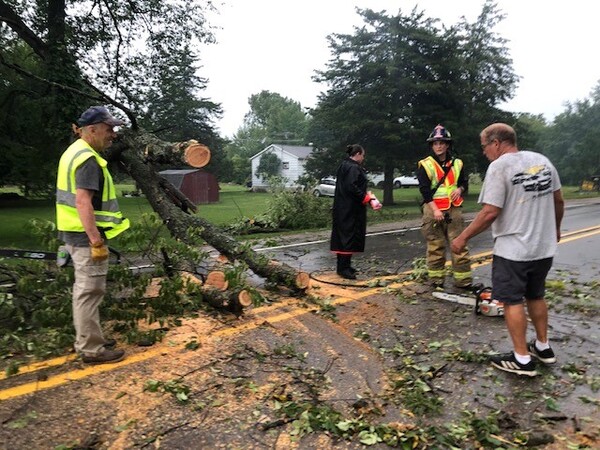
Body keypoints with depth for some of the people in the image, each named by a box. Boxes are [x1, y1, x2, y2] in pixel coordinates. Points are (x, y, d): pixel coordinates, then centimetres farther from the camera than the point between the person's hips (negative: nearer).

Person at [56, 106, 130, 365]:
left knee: (84, 289, 18)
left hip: (76, 234, 11)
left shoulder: (75, 152, 15)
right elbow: (83, 202, -26)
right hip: (87, 236, -11)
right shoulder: (88, 159, -18)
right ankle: (92, 349, 4)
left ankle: (85, 340, 30)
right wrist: (97, 242, -26)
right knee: (90, 292, -4)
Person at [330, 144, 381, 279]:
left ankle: (343, 266, 20)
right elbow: (352, 187, -25)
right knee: (350, 235, -7)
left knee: (342, 235, 12)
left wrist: (365, 194, 16)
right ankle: (344, 268, -5)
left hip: (342, 208, 10)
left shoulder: (344, 165, 16)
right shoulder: (353, 168, -15)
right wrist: (367, 198, -15)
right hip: (351, 209, -10)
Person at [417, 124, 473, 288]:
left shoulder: (457, 164, 11)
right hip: (433, 210, -3)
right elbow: (424, 189, -9)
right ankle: (436, 280, 13)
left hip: (453, 209, 3)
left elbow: (465, 183, 20)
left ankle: (464, 280, 7)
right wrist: (435, 210, -18)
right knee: (435, 247, 3)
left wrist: (459, 189, -5)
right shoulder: (425, 165, -1)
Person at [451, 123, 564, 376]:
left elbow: (490, 213, -21)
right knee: (536, 296, 22)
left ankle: (522, 359, 9)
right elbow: (559, 201, 13)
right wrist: (555, 228, 29)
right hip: (544, 247, 8)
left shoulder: (499, 166, -15)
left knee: (512, 301, 3)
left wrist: (463, 238, -12)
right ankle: (543, 347, 34)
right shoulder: (542, 161, 6)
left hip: (513, 250, -8)